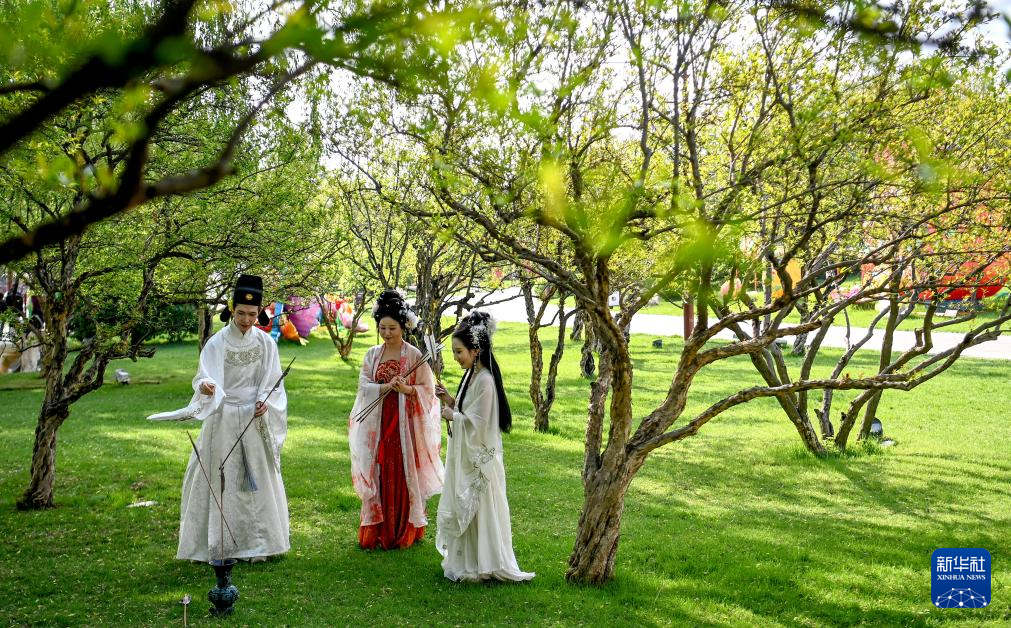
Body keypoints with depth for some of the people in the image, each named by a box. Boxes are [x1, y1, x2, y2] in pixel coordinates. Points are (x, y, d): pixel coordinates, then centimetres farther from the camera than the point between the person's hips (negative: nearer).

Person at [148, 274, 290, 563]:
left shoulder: (265, 342, 3)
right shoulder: (217, 343, -4)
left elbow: (272, 381, 5)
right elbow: (207, 377, -16)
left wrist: (265, 401, -15)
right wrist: (206, 386, -39)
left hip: (255, 419, 2)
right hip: (222, 421, -2)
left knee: (257, 480, 5)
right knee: (220, 481, -1)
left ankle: (256, 543, 13)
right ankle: (218, 546, 5)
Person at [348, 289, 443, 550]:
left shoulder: (414, 356, -5)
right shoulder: (373, 354, 7)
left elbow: (427, 389, -3)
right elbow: (363, 385, 1)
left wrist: (407, 389, -22)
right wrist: (386, 387, -16)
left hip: (405, 422, -3)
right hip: (377, 422, 4)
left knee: (403, 474, 0)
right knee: (378, 474, 5)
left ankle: (405, 532, 12)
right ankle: (378, 531, 14)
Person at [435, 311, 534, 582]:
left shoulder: (485, 381, -21)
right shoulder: (471, 375, 9)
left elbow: (477, 423, -23)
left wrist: (453, 416, -10)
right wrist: (450, 401, 2)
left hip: (479, 460, -9)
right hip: (465, 458, 9)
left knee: (477, 512, 1)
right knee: (462, 511, 16)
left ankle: (481, 567, 12)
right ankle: (464, 562, 27)